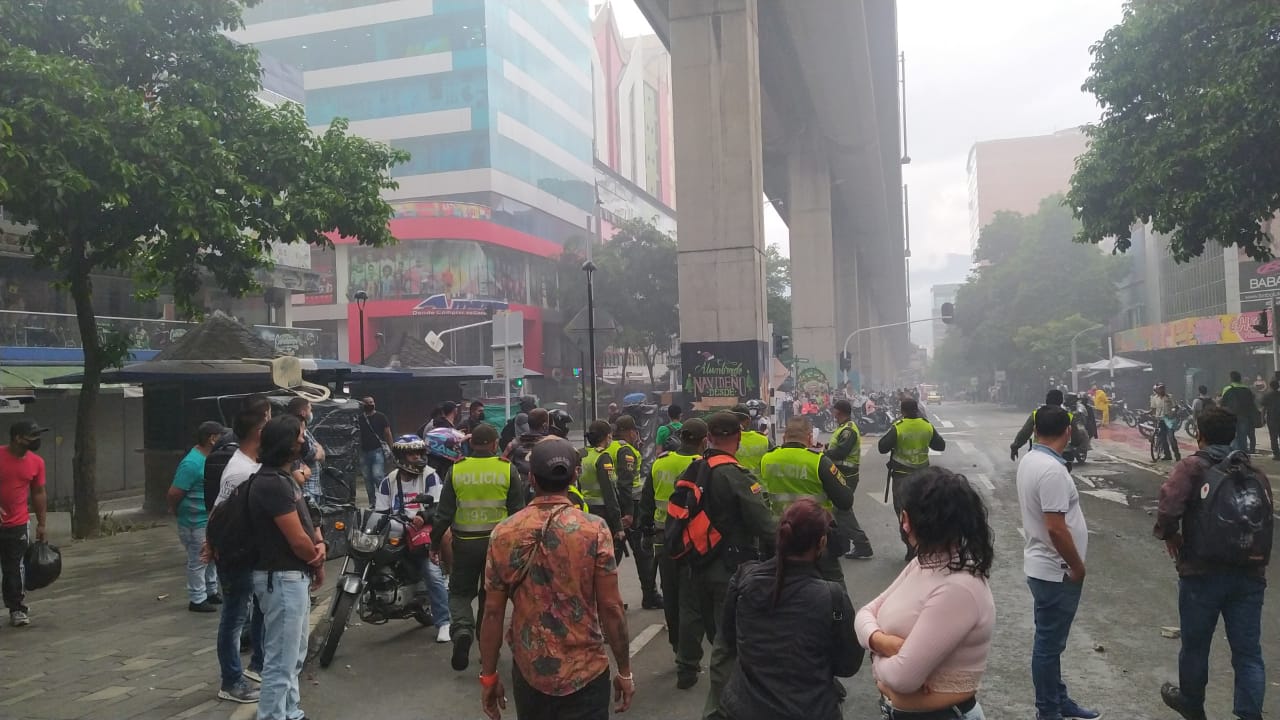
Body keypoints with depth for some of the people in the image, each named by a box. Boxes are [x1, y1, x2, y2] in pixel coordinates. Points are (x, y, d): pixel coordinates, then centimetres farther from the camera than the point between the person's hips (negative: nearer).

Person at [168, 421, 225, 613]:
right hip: (196, 523, -9)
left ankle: (211, 592, 33)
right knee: (198, 561, 2)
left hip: (210, 519, 9)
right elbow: (173, 493, -20)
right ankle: (197, 600, 13)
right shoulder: (192, 463, -23)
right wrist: (176, 511, -4)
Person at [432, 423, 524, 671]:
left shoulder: (456, 470, -4)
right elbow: (518, 511, -3)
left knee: (460, 592, 14)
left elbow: (444, 512, -1)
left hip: (465, 543, 0)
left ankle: (463, 629, -13)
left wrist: (435, 542, 9)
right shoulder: (507, 470, -5)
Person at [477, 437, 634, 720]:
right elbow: (611, 608, -11)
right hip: (585, 673, -3)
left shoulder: (504, 533, -6)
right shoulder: (595, 530, -13)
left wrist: (488, 676, 7)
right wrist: (625, 671, 0)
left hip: (528, 672, 3)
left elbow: (492, 612, -3)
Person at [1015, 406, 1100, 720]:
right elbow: (1056, 528, -28)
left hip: (1043, 565, 10)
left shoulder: (1029, 460, 6)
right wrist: (1078, 566, -14)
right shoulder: (1052, 470, -25)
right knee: (1049, 643, 3)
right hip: (1056, 570, -10)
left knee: (1051, 640, 20)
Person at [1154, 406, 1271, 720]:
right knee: (1248, 651, 9)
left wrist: (1168, 534, -4)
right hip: (1250, 575, 4)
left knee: (1195, 644, 16)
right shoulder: (1256, 474, 9)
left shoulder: (1192, 467, -8)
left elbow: (1168, 509, -23)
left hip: (1202, 573, -4)